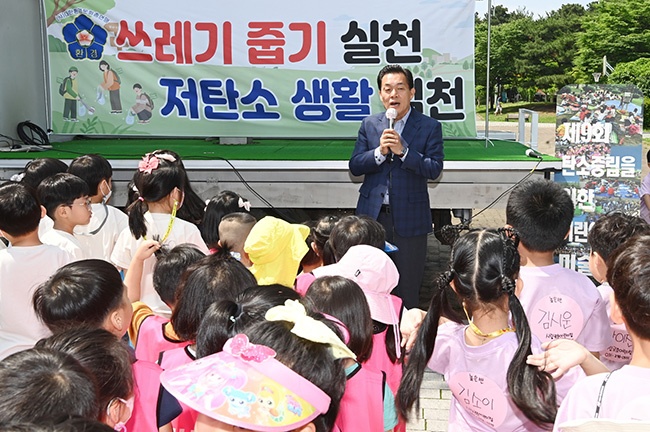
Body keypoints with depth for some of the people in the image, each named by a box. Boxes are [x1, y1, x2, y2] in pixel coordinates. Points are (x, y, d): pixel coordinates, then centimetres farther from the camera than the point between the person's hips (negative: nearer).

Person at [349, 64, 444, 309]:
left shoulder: (429, 127, -1)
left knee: (408, 286, 6)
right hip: (372, 214, 3)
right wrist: (380, 152, -16)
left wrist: (403, 151, -21)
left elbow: (434, 169, -10)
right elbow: (355, 167, 1)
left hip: (409, 217, -2)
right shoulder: (369, 125, 8)